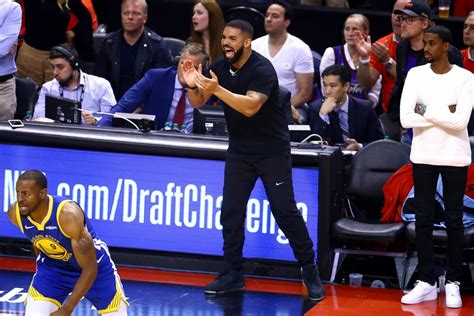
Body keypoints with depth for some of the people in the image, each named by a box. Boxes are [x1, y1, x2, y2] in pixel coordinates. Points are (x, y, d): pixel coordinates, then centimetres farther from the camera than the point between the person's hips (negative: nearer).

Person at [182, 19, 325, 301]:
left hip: (272, 150, -6)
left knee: (285, 210, -5)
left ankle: (310, 272, 6)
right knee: (230, 212, 1)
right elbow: (199, 103, -1)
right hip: (240, 150, 6)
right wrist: (193, 85, -23)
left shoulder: (262, 70, -22)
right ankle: (233, 274, 10)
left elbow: (250, 107, -35)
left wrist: (217, 89, -44)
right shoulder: (220, 67, -2)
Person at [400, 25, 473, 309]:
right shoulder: (416, 75, -1)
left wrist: (427, 111, -13)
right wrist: (444, 113, -12)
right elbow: (405, 119, -11)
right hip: (423, 156, 2)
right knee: (423, 219, 4)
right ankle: (427, 282, 10)